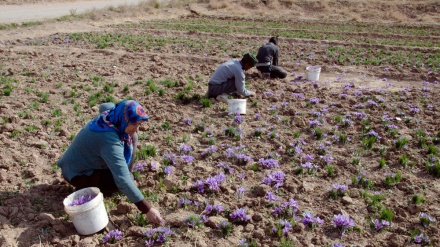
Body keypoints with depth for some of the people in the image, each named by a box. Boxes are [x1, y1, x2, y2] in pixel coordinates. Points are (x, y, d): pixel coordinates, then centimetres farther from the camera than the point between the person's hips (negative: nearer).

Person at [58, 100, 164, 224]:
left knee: (131, 138, -2)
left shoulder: (111, 115, -14)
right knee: (124, 179, -28)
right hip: (77, 172, -8)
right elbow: (123, 180, -43)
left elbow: (104, 106, 15)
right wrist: (147, 209, -42)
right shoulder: (109, 140, -39)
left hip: (89, 160, 8)